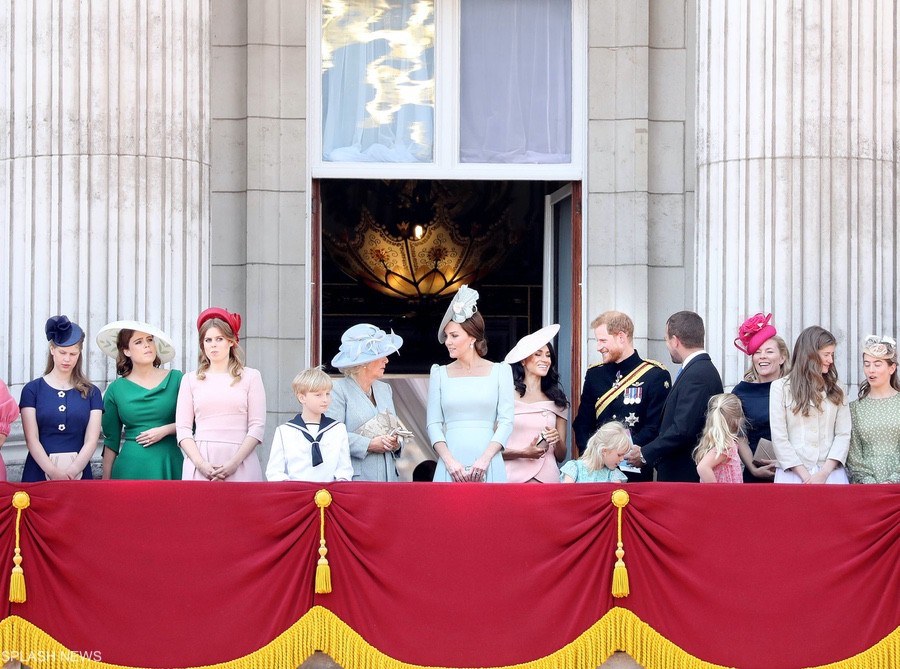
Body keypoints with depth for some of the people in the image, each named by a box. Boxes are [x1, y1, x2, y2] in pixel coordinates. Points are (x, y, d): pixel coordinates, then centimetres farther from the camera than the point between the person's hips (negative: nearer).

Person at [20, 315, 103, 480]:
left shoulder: (91, 392, 9)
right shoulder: (32, 389, 5)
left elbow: (91, 441, 0)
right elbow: (32, 439, -4)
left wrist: (71, 472, -15)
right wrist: (54, 473, -17)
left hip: (79, 472, 1)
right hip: (39, 472, -1)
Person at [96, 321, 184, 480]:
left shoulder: (176, 379, 3)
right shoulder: (116, 389, 6)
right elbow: (111, 441, 9)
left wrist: (165, 430, -10)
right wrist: (106, 480, 6)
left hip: (170, 465, 0)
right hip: (131, 466, 0)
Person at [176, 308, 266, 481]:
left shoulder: (250, 377, 9)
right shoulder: (191, 379, 13)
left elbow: (257, 427, 3)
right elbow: (183, 428, 6)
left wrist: (234, 463, -9)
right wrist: (201, 464, -9)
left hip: (240, 463, -1)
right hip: (199, 461, 1)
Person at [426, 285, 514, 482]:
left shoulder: (500, 372, 6)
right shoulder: (440, 374, 10)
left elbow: (506, 421, 1)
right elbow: (433, 423, 6)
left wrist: (485, 459, -11)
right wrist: (449, 460, -9)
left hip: (488, 464, -1)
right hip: (451, 464, 1)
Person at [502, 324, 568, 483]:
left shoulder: (558, 400, 12)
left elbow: (561, 456, 15)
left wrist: (557, 440, -4)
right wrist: (523, 453, -15)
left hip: (547, 478, 3)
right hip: (514, 476, -3)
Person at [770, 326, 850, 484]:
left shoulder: (835, 390, 13)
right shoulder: (780, 387, 2)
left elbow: (843, 433, 4)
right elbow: (779, 437, -3)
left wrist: (824, 473, -10)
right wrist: (805, 476, -10)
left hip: (831, 472, 2)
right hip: (793, 472, -2)